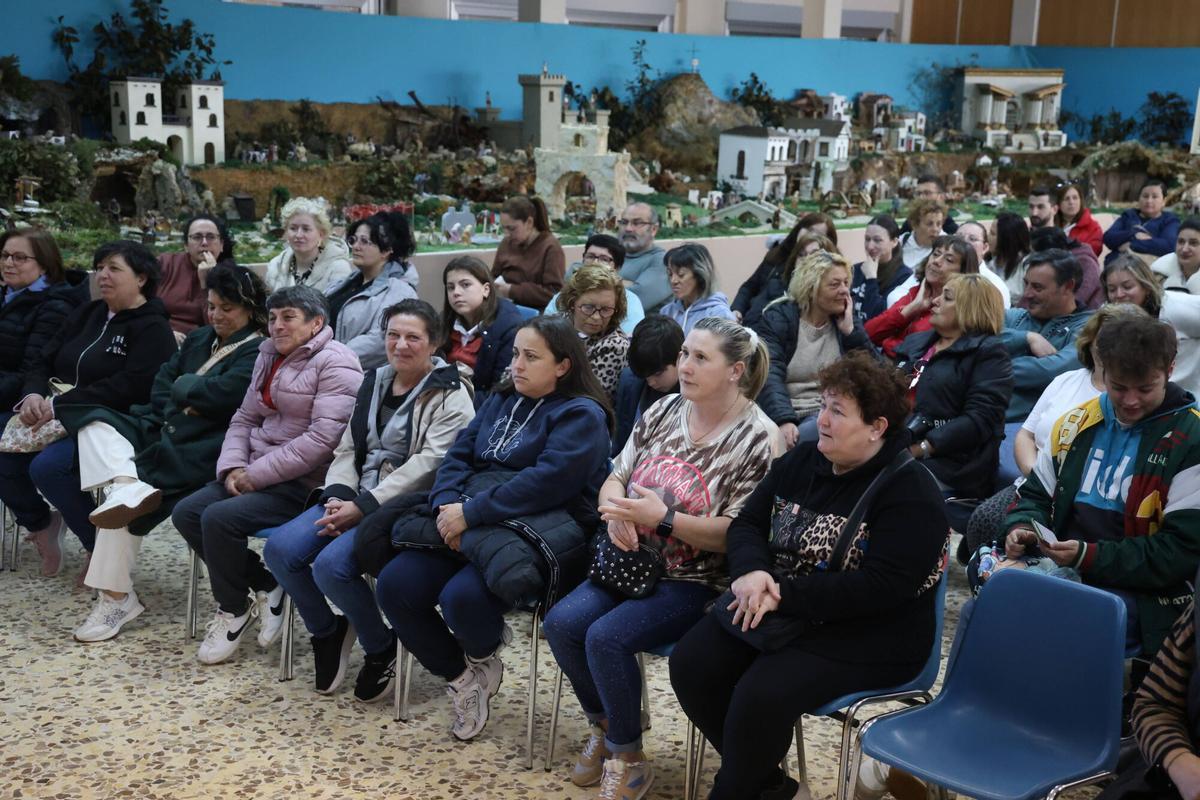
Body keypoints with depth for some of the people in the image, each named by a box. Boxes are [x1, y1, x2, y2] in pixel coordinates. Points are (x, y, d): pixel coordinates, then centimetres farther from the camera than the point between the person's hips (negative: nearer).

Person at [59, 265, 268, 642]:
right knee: (95, 422, -10)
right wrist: (183, 404, -5)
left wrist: (184, 385, -2)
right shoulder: (200, 339, 20)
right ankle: (129, 484, -36)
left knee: (122, 499, -23)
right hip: (163, 428, 9)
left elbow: (221, 394, -21)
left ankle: (116, 597, -15)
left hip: (201, 449, -9)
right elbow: (161, 383, 16)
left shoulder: (257, 353, -7)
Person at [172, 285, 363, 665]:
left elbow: (323, 438, -21)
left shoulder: (334, 362, -12)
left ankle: (233, 609, 1)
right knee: (186, 513, -6)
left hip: (305, 483, -9)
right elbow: (244, 419, 17)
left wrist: (257, 473, -19)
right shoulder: (269, 357, 16)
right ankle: (266, 586, 4)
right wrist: (233, 467, -3)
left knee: (219, 518, -24)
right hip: (257, 475, 9)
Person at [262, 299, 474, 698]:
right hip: (357, 499, 7)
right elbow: (348, 449, 15)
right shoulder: (374, 382, 16)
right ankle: (328, 632, 12)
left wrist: (364, 506, -20)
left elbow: (429, 463, -16)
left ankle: (381, 648, -2)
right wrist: (339, 495, -6)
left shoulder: (450, 396, -6)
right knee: (280, 550, -13)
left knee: (332, 564, -29)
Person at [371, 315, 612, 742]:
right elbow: (459, 455, 13)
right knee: (394, 585, -11)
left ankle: (484, 654, 8)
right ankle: (462, 676, 9)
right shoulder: (501, 402, 21)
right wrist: (447, 504, -8)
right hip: (468, 527, 8)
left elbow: (545, 481, -19)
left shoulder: (581, 415, -5)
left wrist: (471, 512, -21)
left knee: (462, 597, -32)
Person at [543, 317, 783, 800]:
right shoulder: (664, 410, 5)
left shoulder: (757, 439, -13)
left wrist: (665, 518, -27)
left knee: (606, 637, -25)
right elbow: (615, 479, 9)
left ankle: (629, 758, -1)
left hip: (699, 582, -6)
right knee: (562, 623, -15)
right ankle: (604, 727, 12)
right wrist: (615, 510, -15)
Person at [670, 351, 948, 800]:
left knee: (760, 696, -29)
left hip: (866, 635, -7)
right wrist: (751, 572, -17)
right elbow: (747, 523, 7)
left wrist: (783, 594, -25)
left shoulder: (910, 493, -15)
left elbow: (882, 587, -25)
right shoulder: (803, 461, 7)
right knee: (691, 663, -10)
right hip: (778, 611, 8)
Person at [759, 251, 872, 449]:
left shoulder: (846, 321, 15)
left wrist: (850, 331, -3)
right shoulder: (778, 318, 3)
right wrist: (784, 421, -28)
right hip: (782, 414, -2)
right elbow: (770, 375, -12)